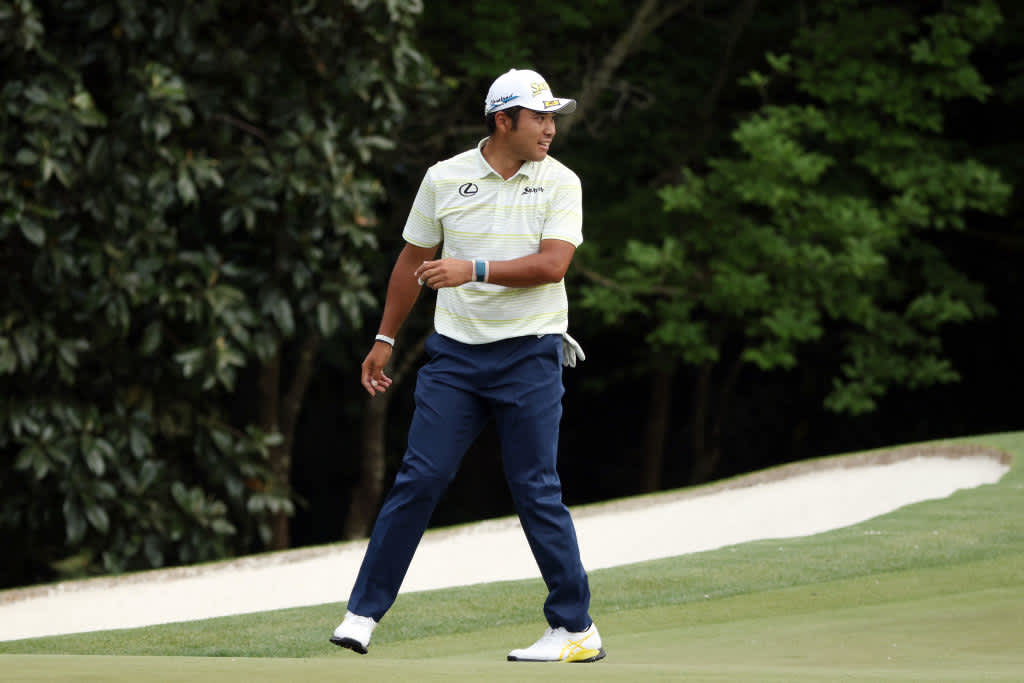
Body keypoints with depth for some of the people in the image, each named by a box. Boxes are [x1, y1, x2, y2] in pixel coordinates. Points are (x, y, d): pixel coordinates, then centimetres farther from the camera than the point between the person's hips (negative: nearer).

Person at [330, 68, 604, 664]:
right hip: (456, 352, 2)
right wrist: (386, 340, 17)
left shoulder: (560, 183, -1)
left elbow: (551, 264, -14)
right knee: (419, 479, -4)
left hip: (530, 353, -2)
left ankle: (576, 629, 6)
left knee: (537, 491, -3)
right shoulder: (445, 179, 4)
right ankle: (364, 613, 1)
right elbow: (414, 261, 15)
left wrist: (474, 270, -23)